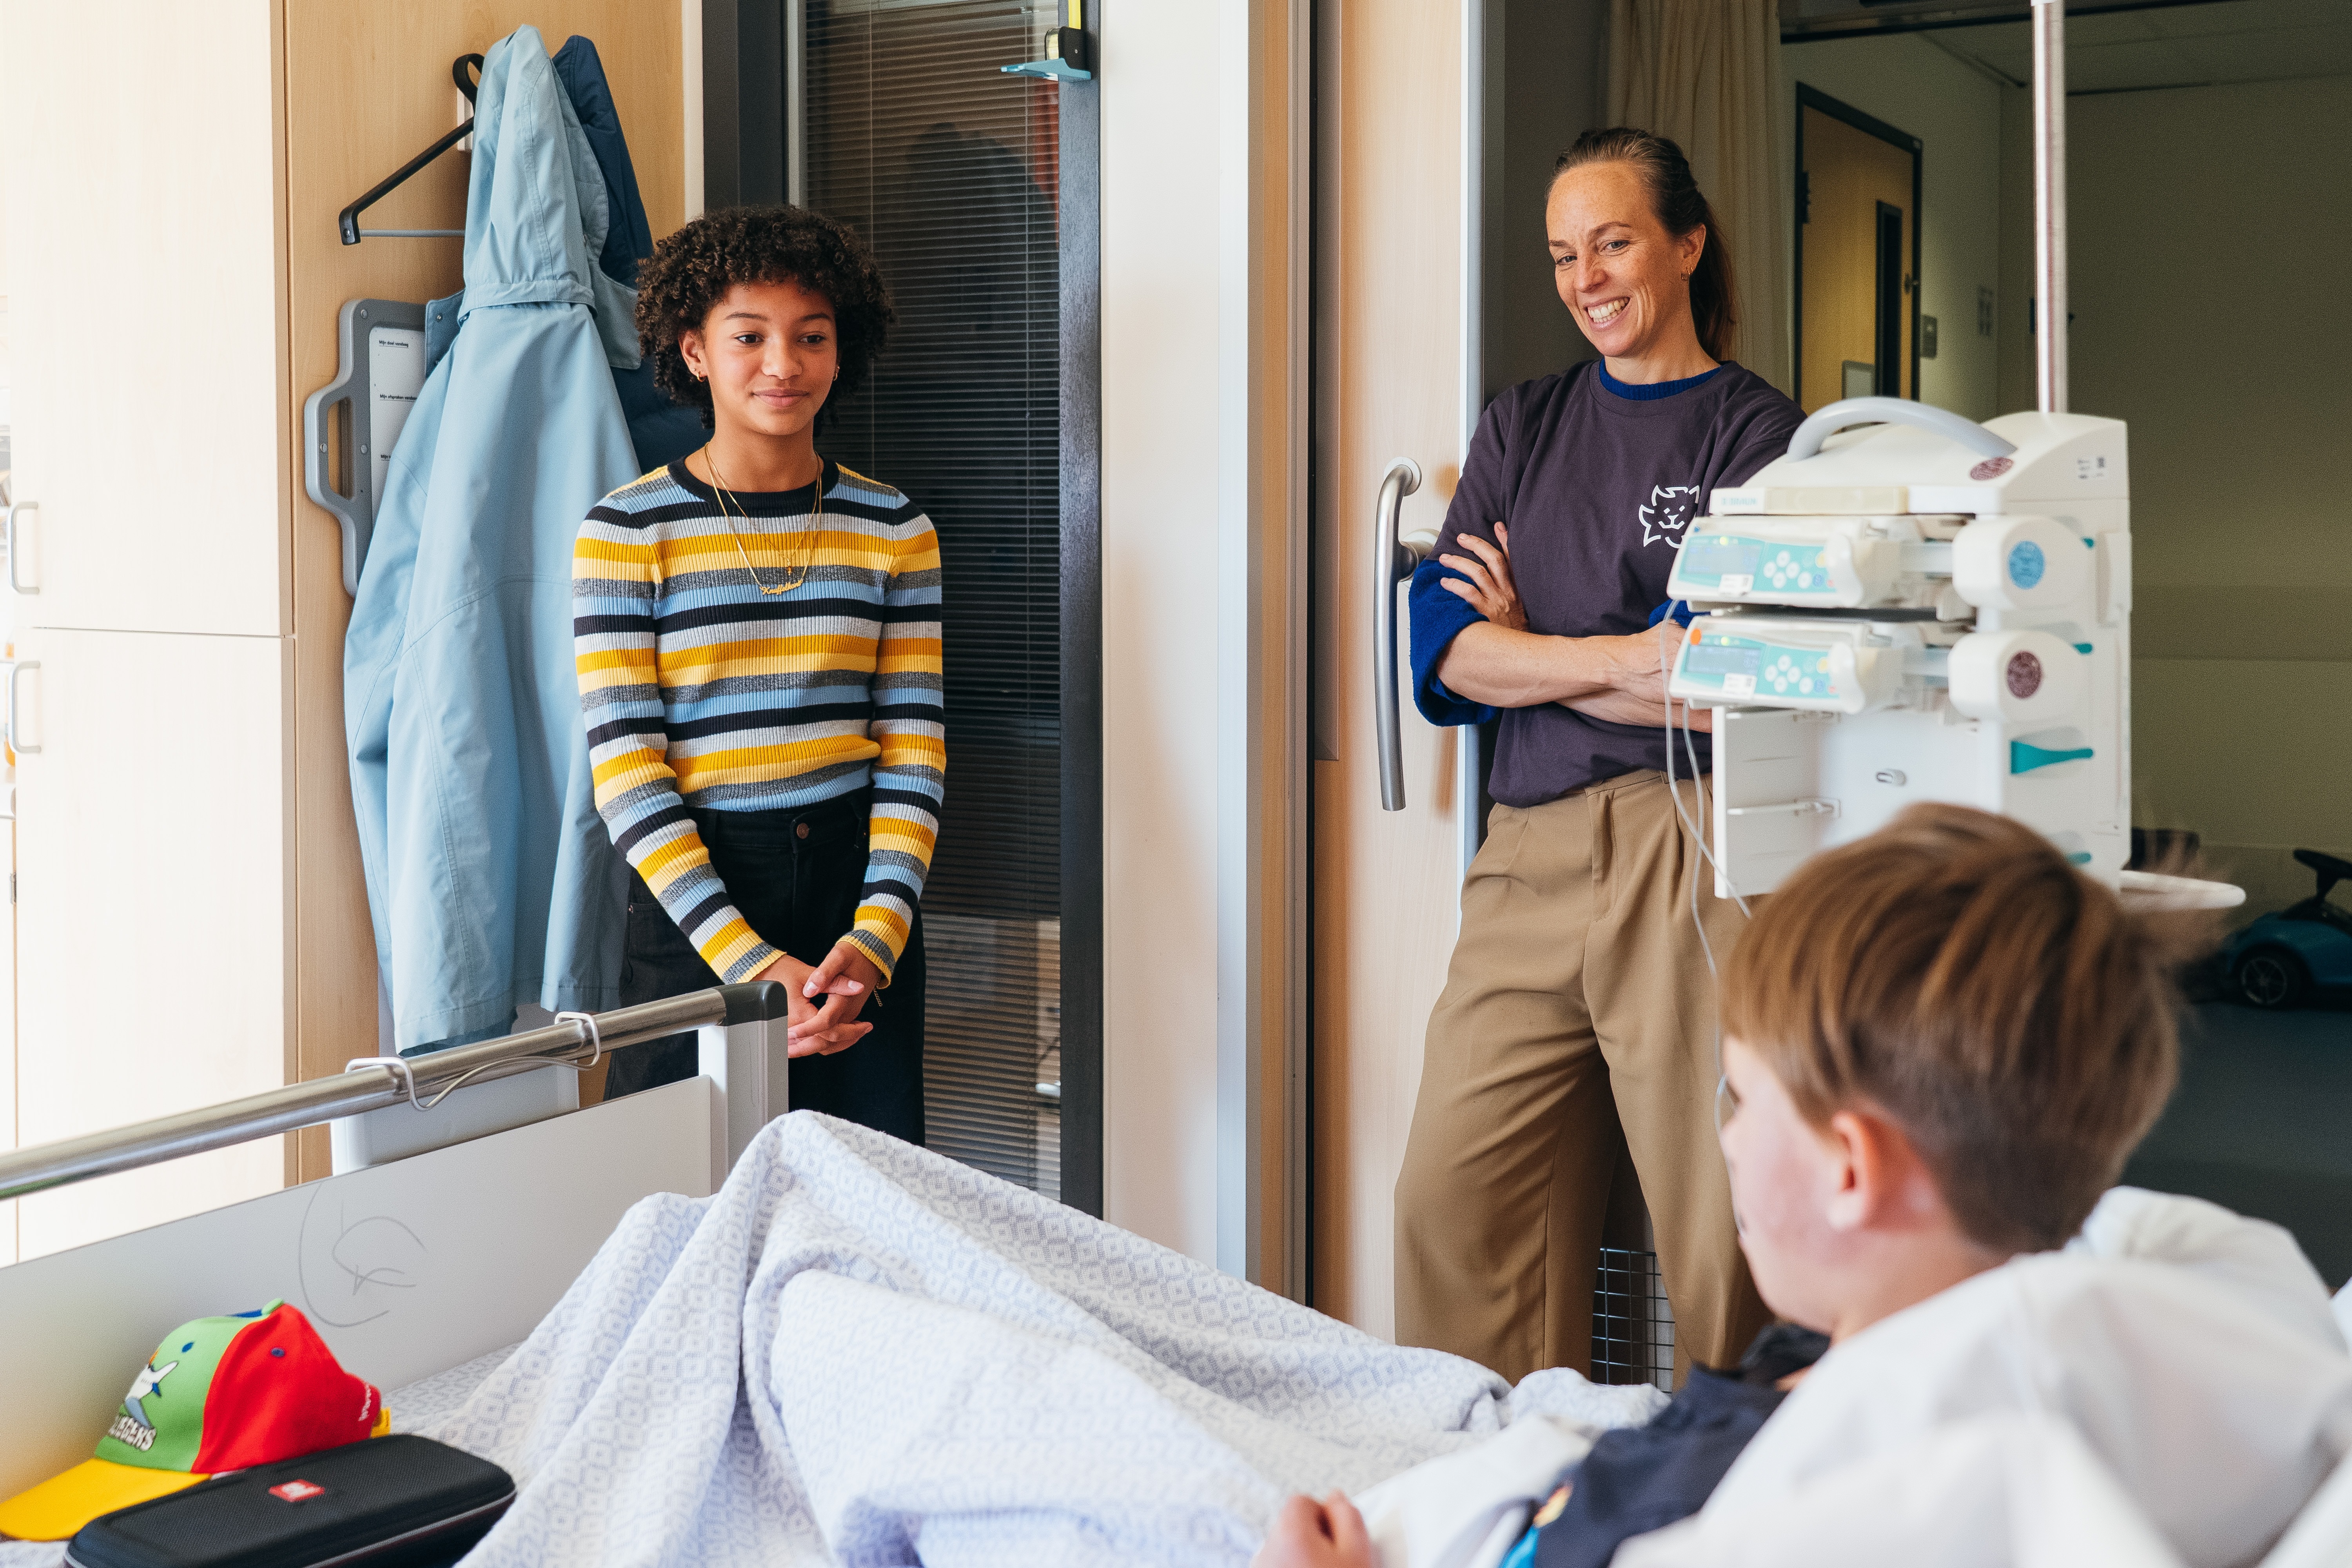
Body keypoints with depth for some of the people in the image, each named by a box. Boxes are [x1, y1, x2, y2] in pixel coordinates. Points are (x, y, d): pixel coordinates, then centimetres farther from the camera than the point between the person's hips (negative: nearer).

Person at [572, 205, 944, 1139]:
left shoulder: (895, 528, 6)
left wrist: (874, 938, -12)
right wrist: (753, 962, -17)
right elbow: (626, 774, -8)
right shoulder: (626, 532, -3)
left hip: (861, 893, 3)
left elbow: (913, 751, 3)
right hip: (693, 897, -2)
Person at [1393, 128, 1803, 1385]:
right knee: (1451, 1199, 0)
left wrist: (1528, 648, 0)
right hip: (1528, 857, 5)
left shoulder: (1761, 436, 5)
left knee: (1721, 1219, -4)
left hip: (1696, 854, -4)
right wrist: (1623, 656, -8)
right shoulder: (1520, 429, 19)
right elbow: (1440, 653, 5)